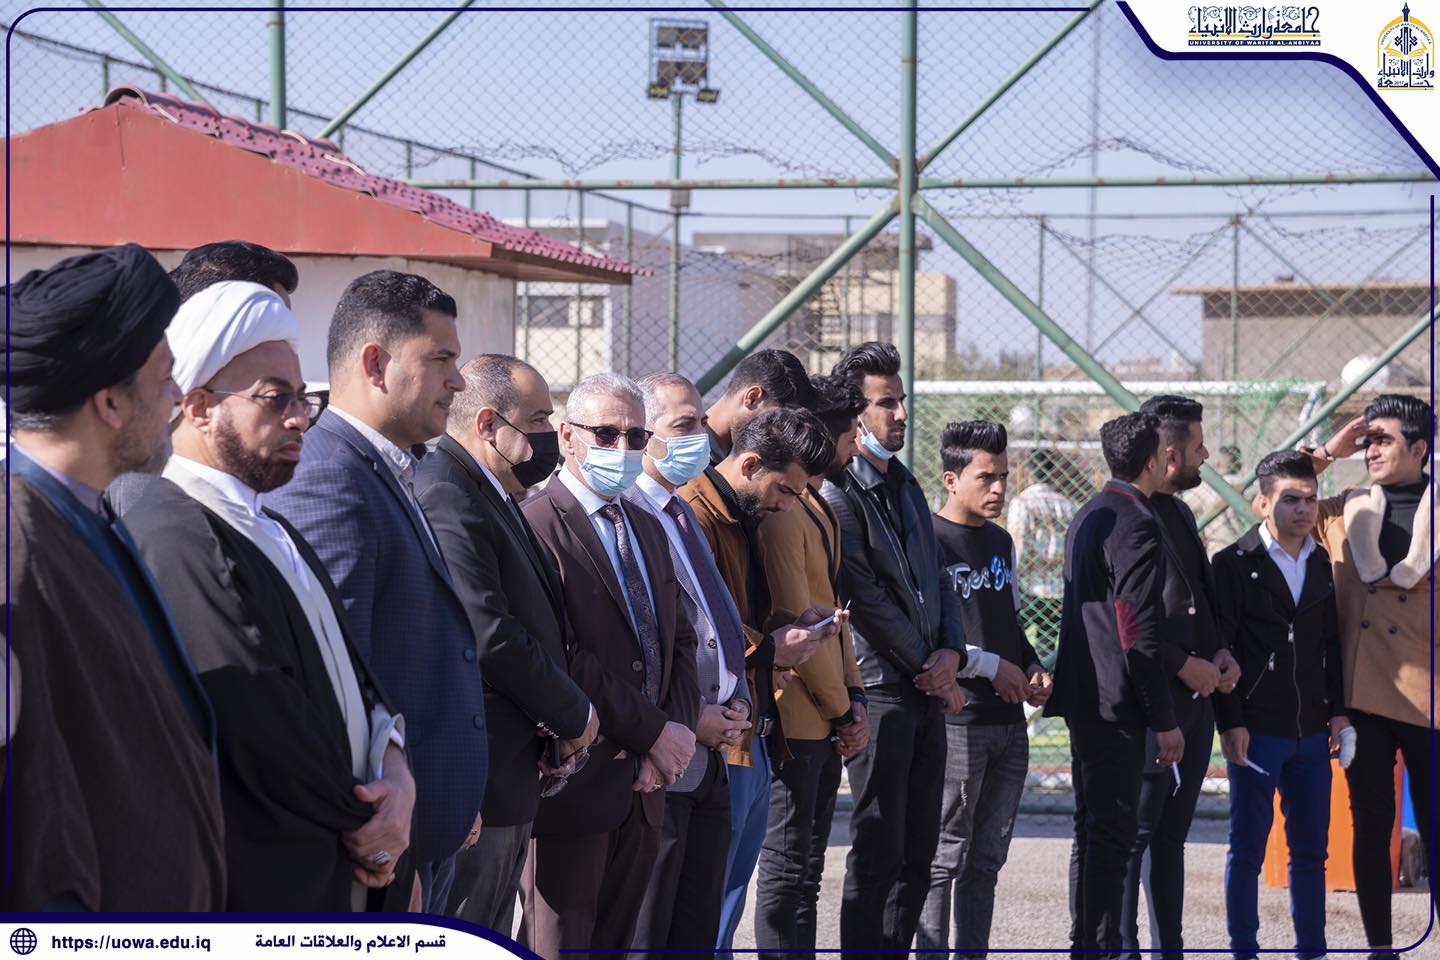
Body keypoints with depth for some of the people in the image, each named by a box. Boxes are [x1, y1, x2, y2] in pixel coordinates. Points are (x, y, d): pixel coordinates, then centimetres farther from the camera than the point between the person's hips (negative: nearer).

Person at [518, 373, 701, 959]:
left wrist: (678, 730, 0)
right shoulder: (536, 526, -11)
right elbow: (561, 658, -19)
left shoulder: (648, 531, 18)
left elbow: (679, 641, 19)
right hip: (574, 784, -8)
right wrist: (654, 733, -15)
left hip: (641, 787, 8)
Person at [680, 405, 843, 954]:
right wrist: (769, 649, -13)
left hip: (752, 739, 11)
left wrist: (793, 623, 12)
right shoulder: (694, 518, -14)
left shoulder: (743, 520, 20)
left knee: (728, 903, 13)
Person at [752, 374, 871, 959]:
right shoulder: (781, 512, -15)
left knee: (805, 871, 12)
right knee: (787, 871, -5)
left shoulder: (821, 509, 17)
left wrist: (853, 696, 8)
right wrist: (843, 707, -9)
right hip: (796, 719, -10)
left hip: (826, 721, 10)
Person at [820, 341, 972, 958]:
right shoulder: (838, 493, -10)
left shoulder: (905, 487, 18)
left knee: (918, 853, 10)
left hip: (927, 692, 8)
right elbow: (866, 600, -13)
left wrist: (950, 653, 0)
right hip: (880, 691, -8)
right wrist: (930, 669, -7)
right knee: (878, 852, -6)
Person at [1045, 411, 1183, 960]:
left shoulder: (1086, 518, 15)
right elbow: (1140, 634, -19)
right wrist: (1164, 720, -15)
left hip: (1082, 698, 10)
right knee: (1113, 832, -7)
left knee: (1092, 828, 14)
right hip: (1116, 703, -10)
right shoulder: (1137, 524, -15)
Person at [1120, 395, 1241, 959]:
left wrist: (1220, 652, 9)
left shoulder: (1179, 512, 18)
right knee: (1133, 831, -6)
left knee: (1171, 834, 12)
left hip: (1195, 698, 9)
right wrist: (1184, 664, -16)